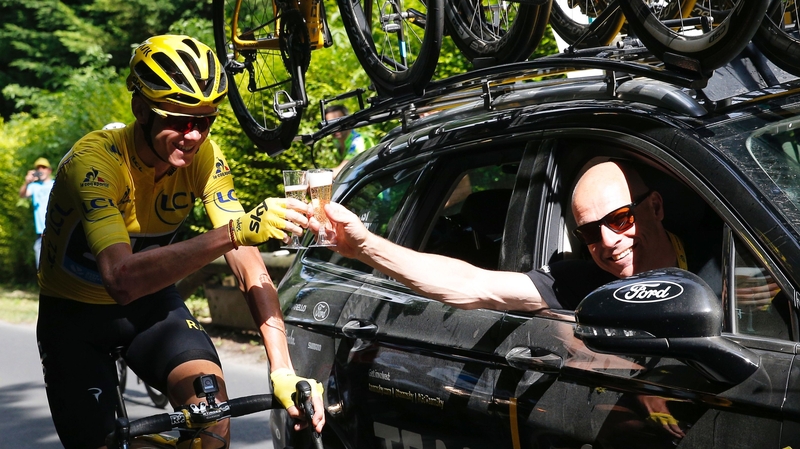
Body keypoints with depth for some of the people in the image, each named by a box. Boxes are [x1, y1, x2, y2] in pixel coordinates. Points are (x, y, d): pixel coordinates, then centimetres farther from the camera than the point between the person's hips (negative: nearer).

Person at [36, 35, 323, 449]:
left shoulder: (204, 157, -18)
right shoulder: (94, 160, -31)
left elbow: (250, 270, -23)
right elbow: (122, 278, -45)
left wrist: (283, 371, -35)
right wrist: (232, 233, -54)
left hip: (151, 301, 2)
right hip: (75, 311, -2)